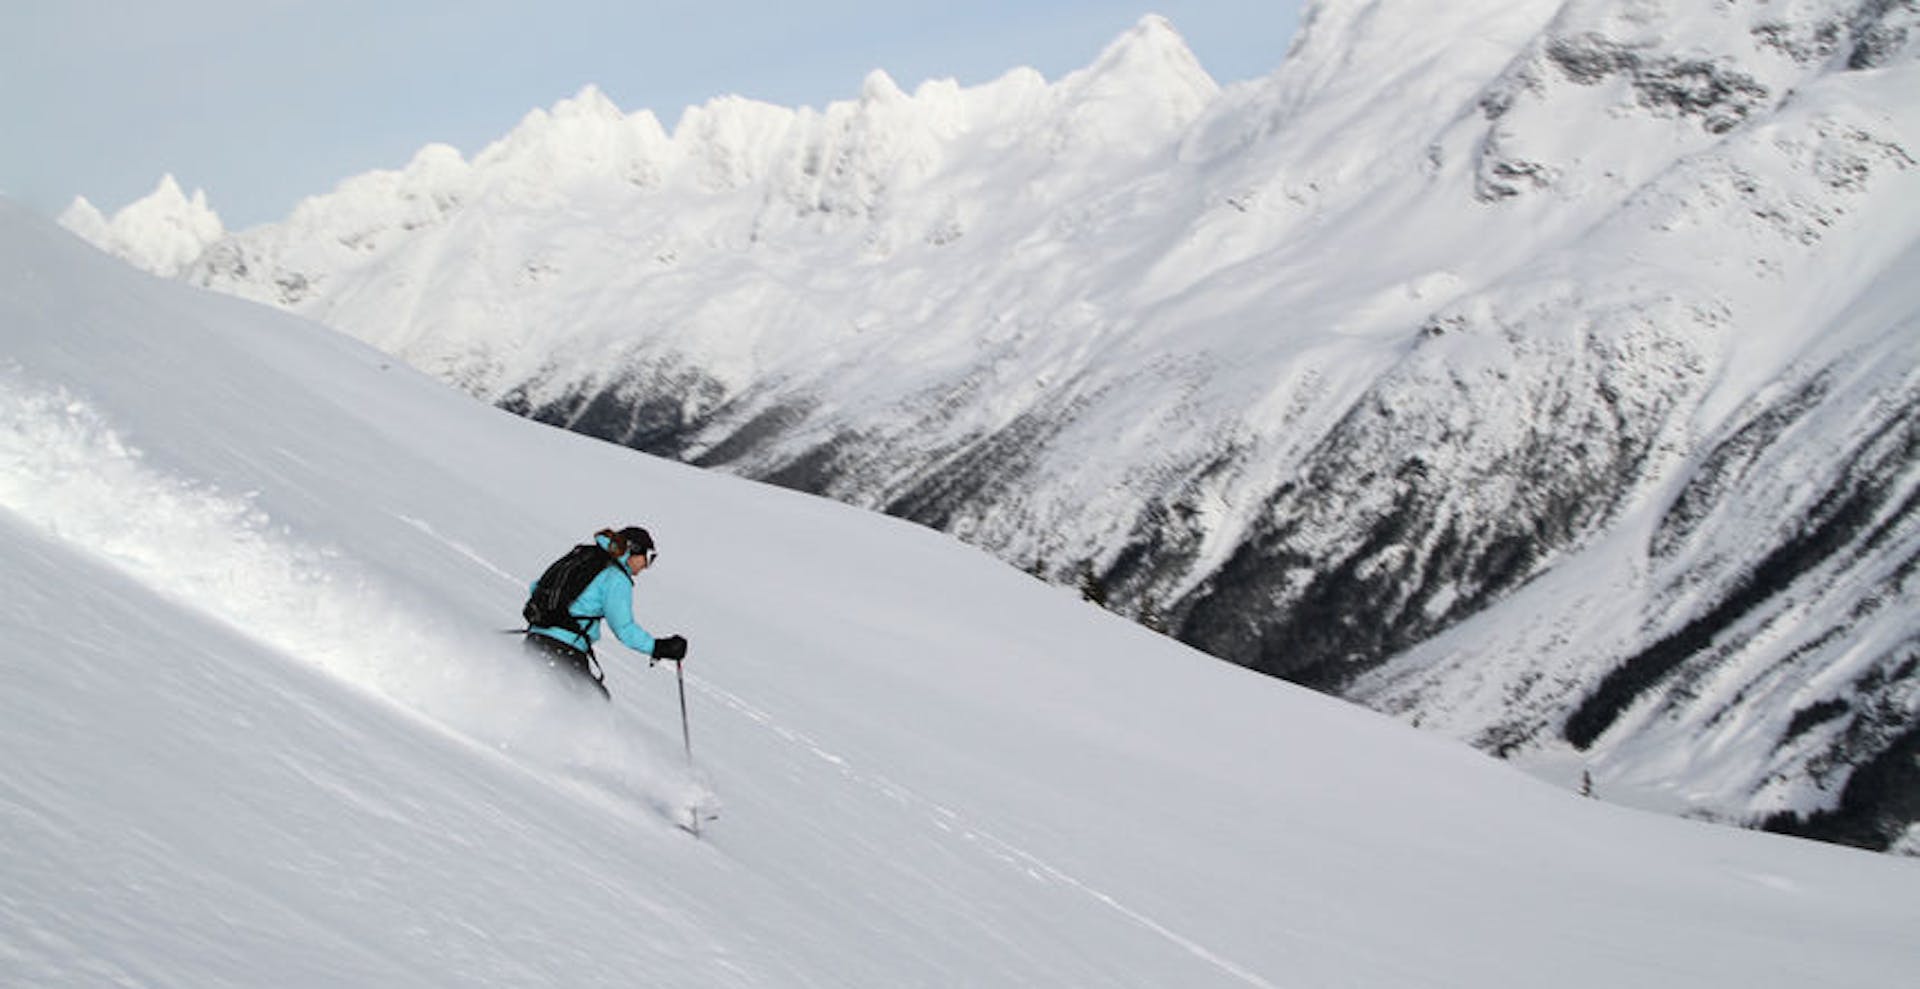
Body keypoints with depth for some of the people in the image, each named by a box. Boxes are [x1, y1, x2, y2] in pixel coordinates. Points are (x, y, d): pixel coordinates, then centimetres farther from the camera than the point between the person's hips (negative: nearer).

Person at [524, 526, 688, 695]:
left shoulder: (582, 555, 18)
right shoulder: (616, 577, -6)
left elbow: (536, 589, 24)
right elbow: (623, 628, -12)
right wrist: (659, 648, -9)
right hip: (564, 649, -8)